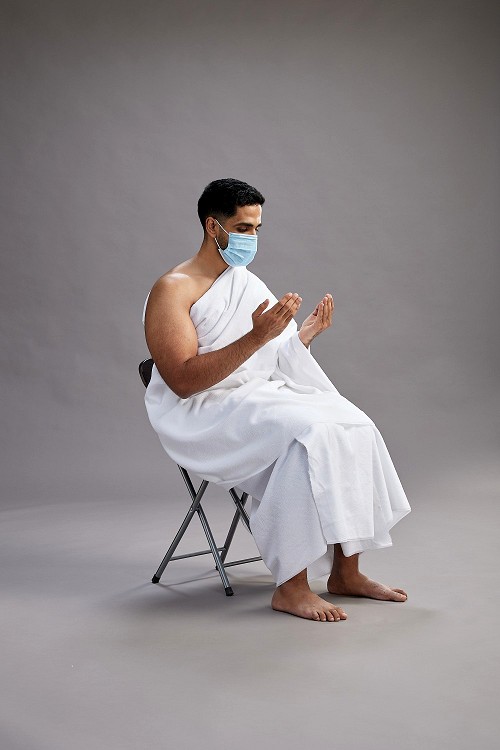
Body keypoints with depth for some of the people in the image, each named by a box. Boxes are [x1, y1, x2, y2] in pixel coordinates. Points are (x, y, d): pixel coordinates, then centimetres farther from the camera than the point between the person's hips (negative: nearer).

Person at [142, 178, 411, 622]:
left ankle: (345, 572, -6)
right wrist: (257, 337, -27)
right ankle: (291, 588, -23)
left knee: (354, 428, -13)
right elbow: (183, 381, -21)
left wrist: (308, 332, 0)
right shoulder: (173, 290, -9)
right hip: (207, 417, -7)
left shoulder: (248, 282, 16)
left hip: (262, 397, 8)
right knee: (308, 436, -31)